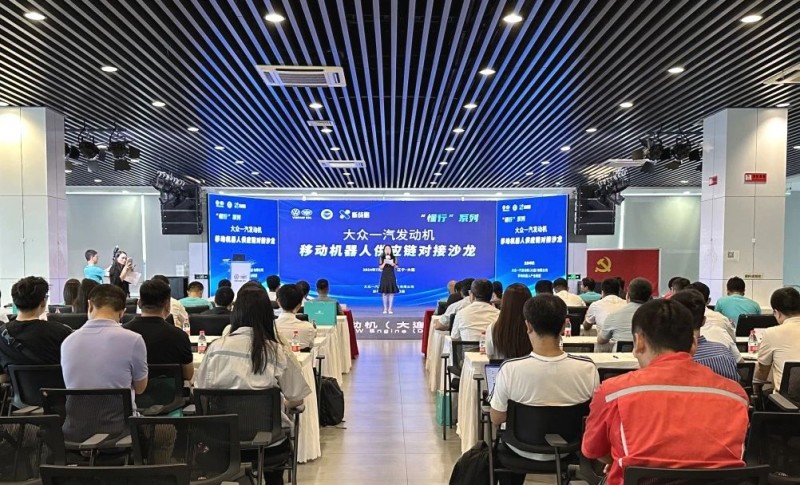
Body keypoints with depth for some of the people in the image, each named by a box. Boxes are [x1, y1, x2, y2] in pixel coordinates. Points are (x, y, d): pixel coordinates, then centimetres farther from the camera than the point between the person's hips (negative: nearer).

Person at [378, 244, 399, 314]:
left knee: (391, 292, -1)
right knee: (384, 292, 1)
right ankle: (385, 308, 8)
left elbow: (396, 268, 3)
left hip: (391, 276, 0)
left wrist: (393, 264, -16)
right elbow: (380, 268, -2)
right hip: (384, 276, 0)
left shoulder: (394, 258, 4)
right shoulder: (382, 258, 3)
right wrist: (384, 263, -17)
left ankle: (390, 308, 5)